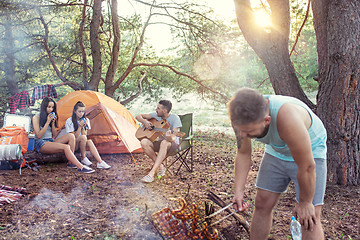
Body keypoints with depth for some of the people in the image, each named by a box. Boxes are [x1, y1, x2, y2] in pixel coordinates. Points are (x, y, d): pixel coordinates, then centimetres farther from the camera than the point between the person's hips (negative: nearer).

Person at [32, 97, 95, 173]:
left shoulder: (52, 117, 14)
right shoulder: (36, 118, -4)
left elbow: (54, 135, 9)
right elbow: (38, 135, -13)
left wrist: (53, 122, -4)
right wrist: (48, 122, -15)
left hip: (51, 141, 7)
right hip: (41, 144, -7)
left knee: (71, 136, -19)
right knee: (65, 147, -32)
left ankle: (70, 162, -21)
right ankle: (80, 167, -38)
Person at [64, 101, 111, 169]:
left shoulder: (86, 120, 2)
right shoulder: (69, 121, -12)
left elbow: (85, 134, -3)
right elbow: (74, 137, -14)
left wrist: (83, 127, -18)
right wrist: (80, 126, -22)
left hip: (82, 144, 4)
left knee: (89, 142, -32)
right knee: (83, 137, -34)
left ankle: (100, 162, -40)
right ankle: (83, 158, -19)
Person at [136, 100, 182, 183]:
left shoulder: (175, 118, -16)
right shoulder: (156, 115, -1)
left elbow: (173, 138, -24)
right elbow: (138, 116, 8)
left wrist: (170, 138, -48)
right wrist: (145, 122, -14)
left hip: (172, 145, -5)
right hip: (159, 142, 5)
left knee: (164, 143, -42)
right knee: (144, 142, -26)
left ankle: (152, 173, -43)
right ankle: (160, 166, -16)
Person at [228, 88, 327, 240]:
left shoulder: (288, 119, -43)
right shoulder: (242, 119, -24)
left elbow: (307, 167, -31)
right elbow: (243, 154, -6)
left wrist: (305, 203, -18)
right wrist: (239, 191, -12)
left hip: (309, 152, -5)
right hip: (276, 152, 5)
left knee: (309, 219, -10)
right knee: (262, 204, 4)